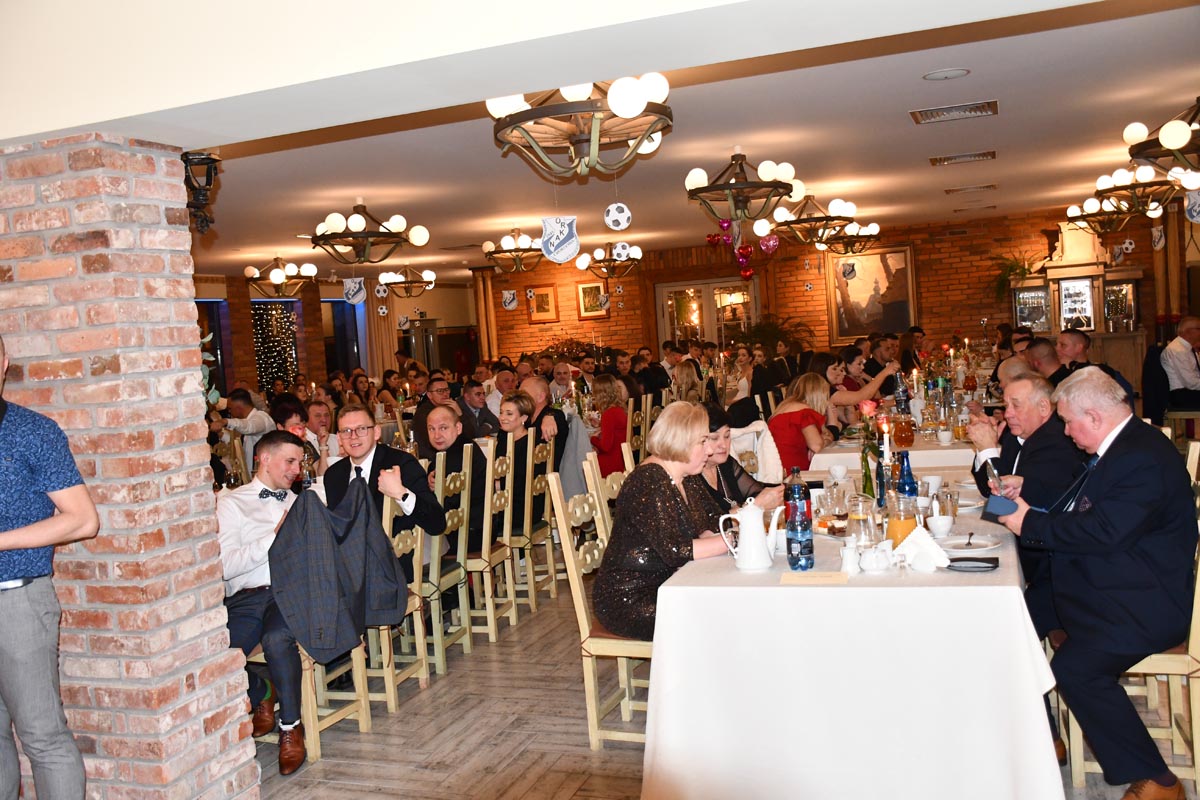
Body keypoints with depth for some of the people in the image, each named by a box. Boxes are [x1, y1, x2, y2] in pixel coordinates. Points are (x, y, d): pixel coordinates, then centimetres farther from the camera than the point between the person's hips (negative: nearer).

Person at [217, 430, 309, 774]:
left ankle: (291, 726, -11)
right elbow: (225, 565, -2)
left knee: (277, 639, -34)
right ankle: (260, 694, 7)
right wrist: (275, 537, -7)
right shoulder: (232, 502, 13)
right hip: (246, 597, -1)